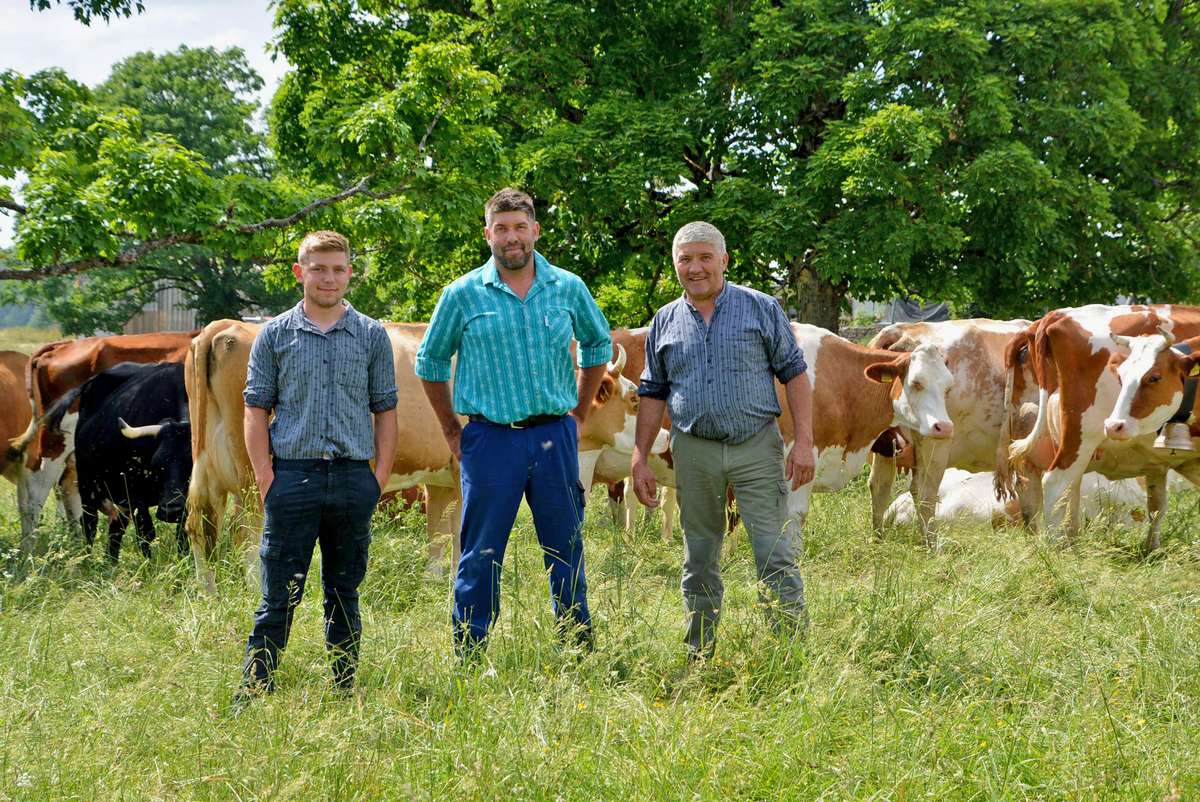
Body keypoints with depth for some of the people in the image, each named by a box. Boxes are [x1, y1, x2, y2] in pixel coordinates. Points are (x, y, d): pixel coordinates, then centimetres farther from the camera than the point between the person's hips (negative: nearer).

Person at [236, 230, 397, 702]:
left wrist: (381, 475, 1)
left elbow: (385, 410, 10)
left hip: (353, 480, 1)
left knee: (345, 593, 9)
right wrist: (264, 476, -4)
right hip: (292, 475, -1)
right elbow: (256, 410, 5)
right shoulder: (275, 335, 5)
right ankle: (254, 691, 2)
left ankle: (345, 693, 15)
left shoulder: (372, 336, 8)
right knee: (279, 595, -1)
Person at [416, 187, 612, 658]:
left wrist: (579, 413, 16)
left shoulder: (568, 289, 5)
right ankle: (468, 655, 7)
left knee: (566, 549, 8)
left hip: (554, 437, 2)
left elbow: (598, 344, 21)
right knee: (481, 555, 0)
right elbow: (431, 362, 10)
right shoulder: (463, 295, -1)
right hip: (491, 439, -2)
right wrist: (451, 431, 7)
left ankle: (581, 649, 17)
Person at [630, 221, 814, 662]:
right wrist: (639, 460, 7)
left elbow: (794, 373, 1)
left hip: (757, 447, -3)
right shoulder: (665, 323, 10)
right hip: (693, 452, 3)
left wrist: (804, 442, -8)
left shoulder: (761, 308, 2)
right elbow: (653, 393, 14)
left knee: (776, 555, -8)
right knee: (699, 563, 9)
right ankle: (699, 659, 17)